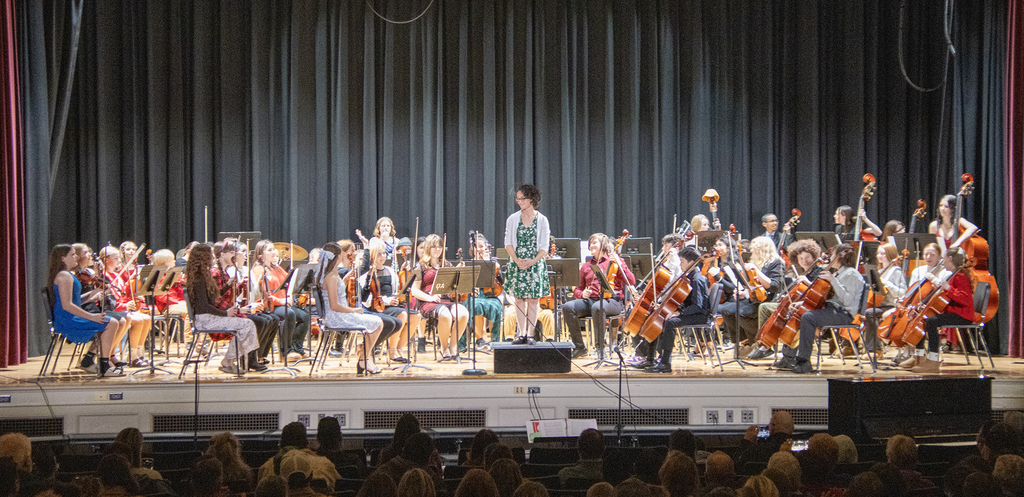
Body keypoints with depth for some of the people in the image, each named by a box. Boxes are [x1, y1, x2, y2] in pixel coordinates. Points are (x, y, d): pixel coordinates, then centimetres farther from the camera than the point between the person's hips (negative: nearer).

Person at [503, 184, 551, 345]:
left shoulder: (541, 220, 0)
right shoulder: (513, 219, 5)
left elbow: (545, 246, -2)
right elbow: (508, 243, 3)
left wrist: (533, 261, -16)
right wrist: (516, 260, -12)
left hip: (535, 264, -1)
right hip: (517, 264, 1)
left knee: (533, 300, -1)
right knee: (519, 299, 2)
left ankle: (530, 334, 4)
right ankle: (521, 333, 7)